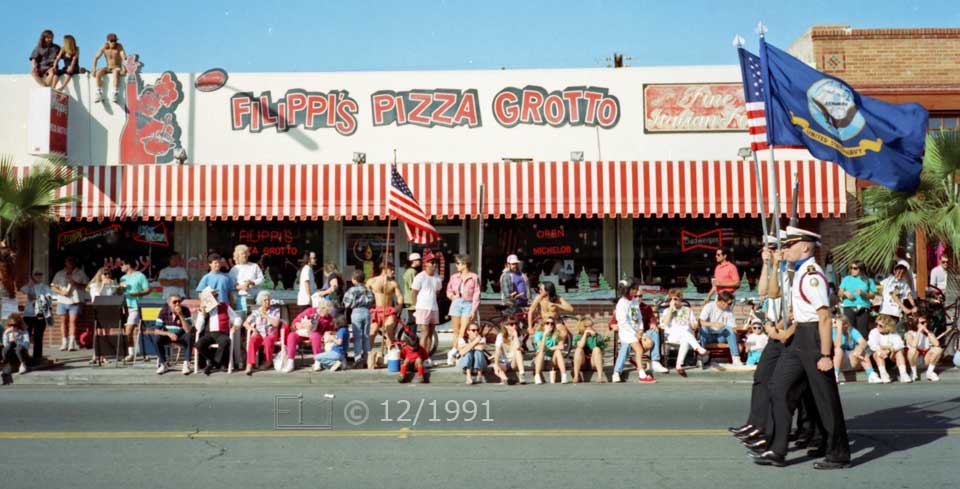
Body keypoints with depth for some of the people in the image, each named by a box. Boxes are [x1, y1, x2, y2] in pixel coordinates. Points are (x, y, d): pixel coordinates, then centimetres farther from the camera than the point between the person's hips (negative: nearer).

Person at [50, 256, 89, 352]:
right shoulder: (59, 274, 12)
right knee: (63, 321, 5)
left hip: (75, 301, -2)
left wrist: (76, 284, -15)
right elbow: (53, 287, 11)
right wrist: (61, 292, -7)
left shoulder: (80, 273, 6)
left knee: (73, 321, -7)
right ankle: (64, 343, 11)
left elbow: (86, 286, 2)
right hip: (62, 301, 2)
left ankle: (72, 344, -8)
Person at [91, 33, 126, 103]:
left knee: (116, 72, -38)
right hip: (108, 68, 3)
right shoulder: (104, 47, -4)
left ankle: (116, 94, -42)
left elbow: (124, 56, -26)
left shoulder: (119, 46, -11)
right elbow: (96, 57, -1)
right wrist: (94, 68, -12)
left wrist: (124, 67, -42)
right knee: (98, 73, -25)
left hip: (117, 68, -3)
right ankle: (99, 94, -23)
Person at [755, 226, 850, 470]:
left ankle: (838, 455, 17)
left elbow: (825, 318, -21)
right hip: (798, 338, 10)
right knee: (780, 388, 6)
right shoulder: (800, 272, 11)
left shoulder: (812, 275, -18)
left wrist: (825, 355, -21)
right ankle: (777, 451, 10)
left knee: (825, 397, 2)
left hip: (813, 337, -10)